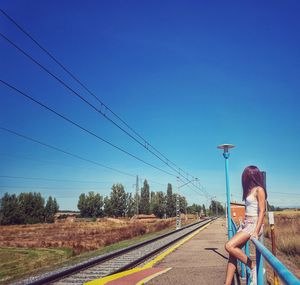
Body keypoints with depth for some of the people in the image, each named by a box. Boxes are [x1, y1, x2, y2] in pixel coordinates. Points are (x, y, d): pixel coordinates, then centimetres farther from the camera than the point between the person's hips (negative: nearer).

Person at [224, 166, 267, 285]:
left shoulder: (259, 190, -10)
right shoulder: (250, 190, 15)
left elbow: (262, 211, -16)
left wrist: (256, 231, -22)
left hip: (254, 224, -9)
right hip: (245, 224, 9)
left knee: (229, 246, -21)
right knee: (233, 252, 0)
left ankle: (254, 267, -7)